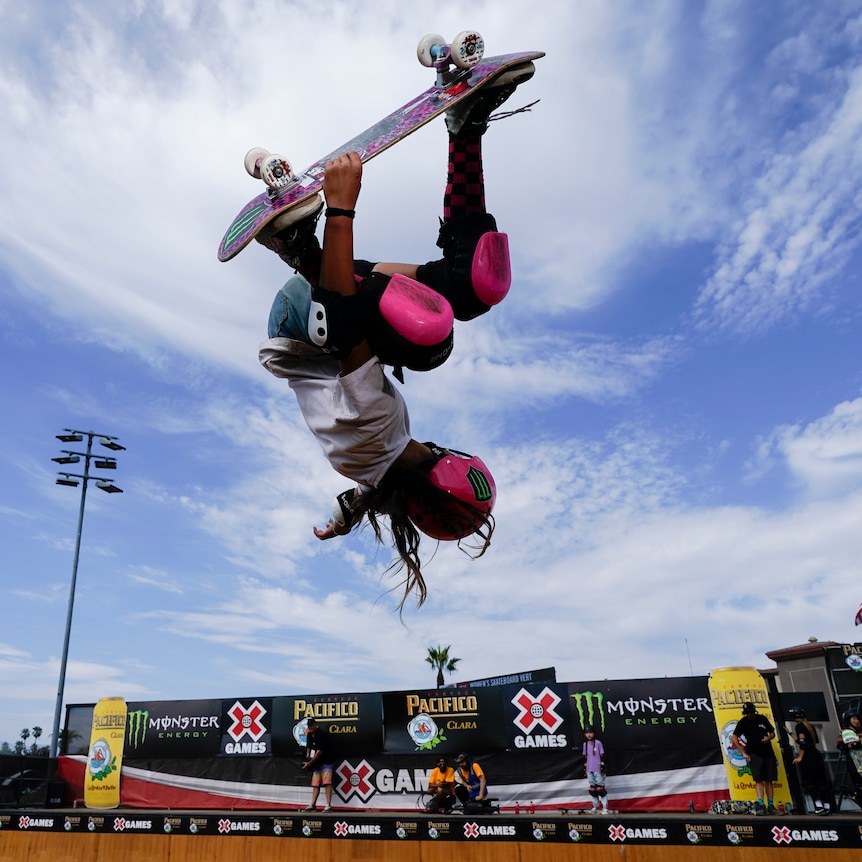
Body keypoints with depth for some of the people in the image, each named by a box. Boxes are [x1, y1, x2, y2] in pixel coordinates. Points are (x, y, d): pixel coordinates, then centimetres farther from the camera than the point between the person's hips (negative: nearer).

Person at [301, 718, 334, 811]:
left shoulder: (322, 734, -19)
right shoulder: (309, 735, 7)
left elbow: (319, 751, -20)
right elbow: (309, 747, 20)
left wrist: (309, 763, -16)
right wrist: (307, 757, 0)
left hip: (326, 761, -8)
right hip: (316, 763, 8)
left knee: (327, 782, -16)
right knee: (315, 784, 7)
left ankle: (328, 805, -19)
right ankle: (313, 805, 11)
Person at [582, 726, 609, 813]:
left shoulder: (598, 743, -6)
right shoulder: (585, 744, 8)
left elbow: (602, 756, -6)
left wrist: (602, 768, -11)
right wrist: (585, 769, 12)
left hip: (598, 770, -5)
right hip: (589, 770, 5)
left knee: (600, 788, -5)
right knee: (592, 789, 10)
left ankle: (605, 808, -1)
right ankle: (595, 806, 19)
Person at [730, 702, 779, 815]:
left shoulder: (762, 719, 6)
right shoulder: (743, 722, -4)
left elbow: (772, 733, 16)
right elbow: (734, 738, -7)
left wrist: (769, 737, -8)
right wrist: (743, 753, -11)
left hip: (768, 753, 3)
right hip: (754, 755, -3)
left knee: (769, 780, 6)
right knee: (759, 780, -12)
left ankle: (770, 806, 12)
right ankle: (761, 805, -16)